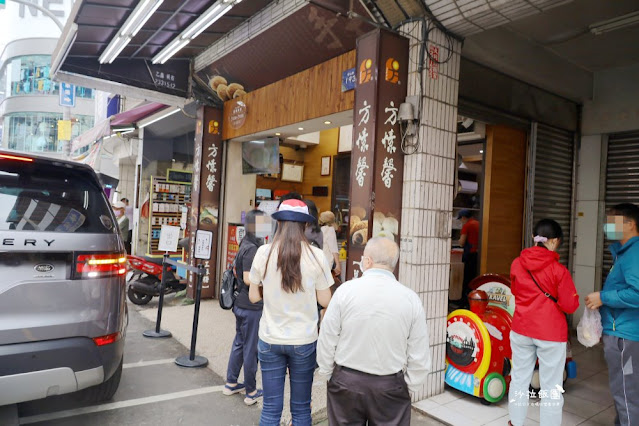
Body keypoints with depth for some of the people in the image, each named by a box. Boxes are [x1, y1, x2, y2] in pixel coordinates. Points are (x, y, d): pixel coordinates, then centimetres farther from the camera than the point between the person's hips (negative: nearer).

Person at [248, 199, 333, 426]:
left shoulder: (264, 252, -7)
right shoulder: (316, 256, -9)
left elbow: (253, 296, 2)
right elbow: (325, 301, -3)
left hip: (270, 340, 1)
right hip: (304, 340, -1)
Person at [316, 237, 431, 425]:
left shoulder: (345, 290, -13)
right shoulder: (411, 299, -10)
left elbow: (327, 339, -6)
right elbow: (419, 356, -5)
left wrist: (326, 371, 9)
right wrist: (409, 385, 10)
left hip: (346, 383, 0)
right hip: (390, 388, 1)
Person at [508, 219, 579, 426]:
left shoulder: (517, 264, -3)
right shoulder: (559, 270, -16)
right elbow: (570, 306, -10)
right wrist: (574, 296, 8)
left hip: (521, 330, 4)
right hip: (551, 333, -4)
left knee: (519, 378, 18)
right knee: (552, 387, 9)